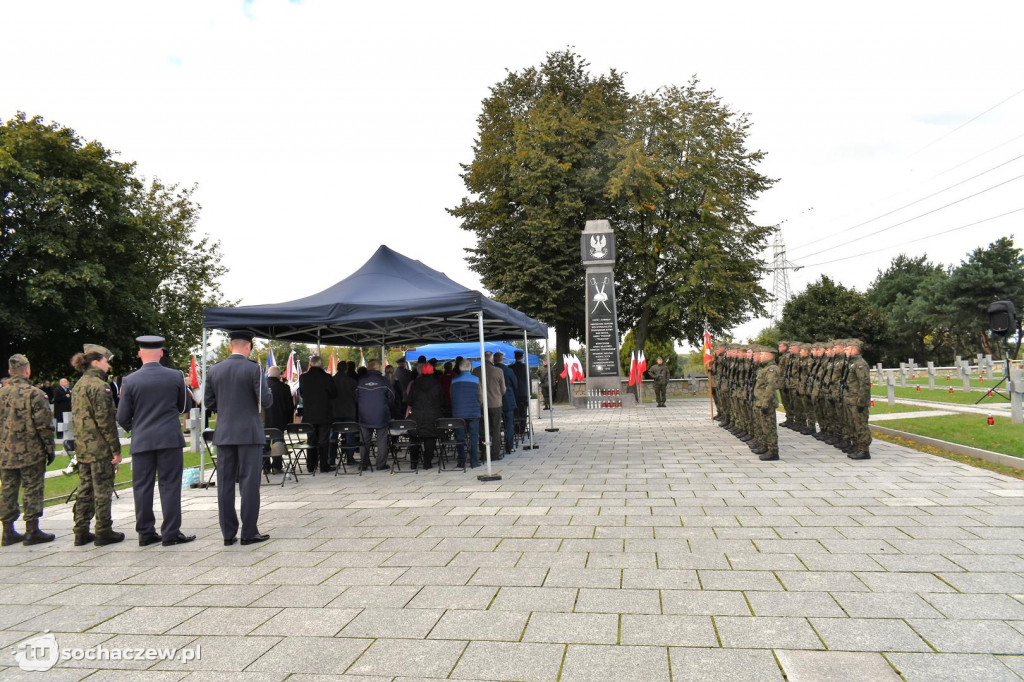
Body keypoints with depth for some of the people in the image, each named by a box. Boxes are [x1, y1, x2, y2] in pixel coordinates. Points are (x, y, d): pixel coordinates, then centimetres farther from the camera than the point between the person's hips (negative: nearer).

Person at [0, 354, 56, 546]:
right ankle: (32, 531, 5)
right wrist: (50, 448, -4)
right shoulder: (34, 394, -12)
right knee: (32, 491, 1)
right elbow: (44, 425, -13)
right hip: (31, 452, -6)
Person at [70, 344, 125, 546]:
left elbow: (76, 418, 18)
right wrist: (116, 449, -15)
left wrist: (80, 442, 22)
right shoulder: (98, 385, -14)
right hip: (100, 447, -9)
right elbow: (105, 420, -18)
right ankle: (103, 532, 6)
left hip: (82, 448, 9)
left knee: (85, 490, 13)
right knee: (102, 491, 0)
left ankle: (81, 533, 19)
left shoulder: (78, 385, 14)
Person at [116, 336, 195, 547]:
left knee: (142, 487, 9)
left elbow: (122, 417, 1)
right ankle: (170, 533, 4)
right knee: (170, 486, 2)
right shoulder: (176, 377, -3)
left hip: (141, 441, 1)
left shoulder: (130, 381, -3)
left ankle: (145, 533, 14)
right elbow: (185, 407, 8)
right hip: (170, 439, -1)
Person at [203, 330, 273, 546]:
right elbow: (266, 401, -11)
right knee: (249, 483, 1)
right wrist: (268, 389, 10)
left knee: (225, 483, 9)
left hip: (223, 433, 4)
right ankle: (249, 532, 4)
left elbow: (208, 401, 9)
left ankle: (228, 534, 13)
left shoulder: (214, 370, 5)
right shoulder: (253, 369, -9)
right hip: (249, 433, -4)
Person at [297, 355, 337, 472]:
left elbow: (301, 393, 9)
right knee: (323, 441, 4)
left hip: (309, 415, 3)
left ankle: (311, 466, 15)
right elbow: (334, 394, -3)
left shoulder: (303, 377, -4)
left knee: (311, 440, 12)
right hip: (323, 414, -3)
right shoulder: (326, 377, -13)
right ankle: (324, 466, 5)